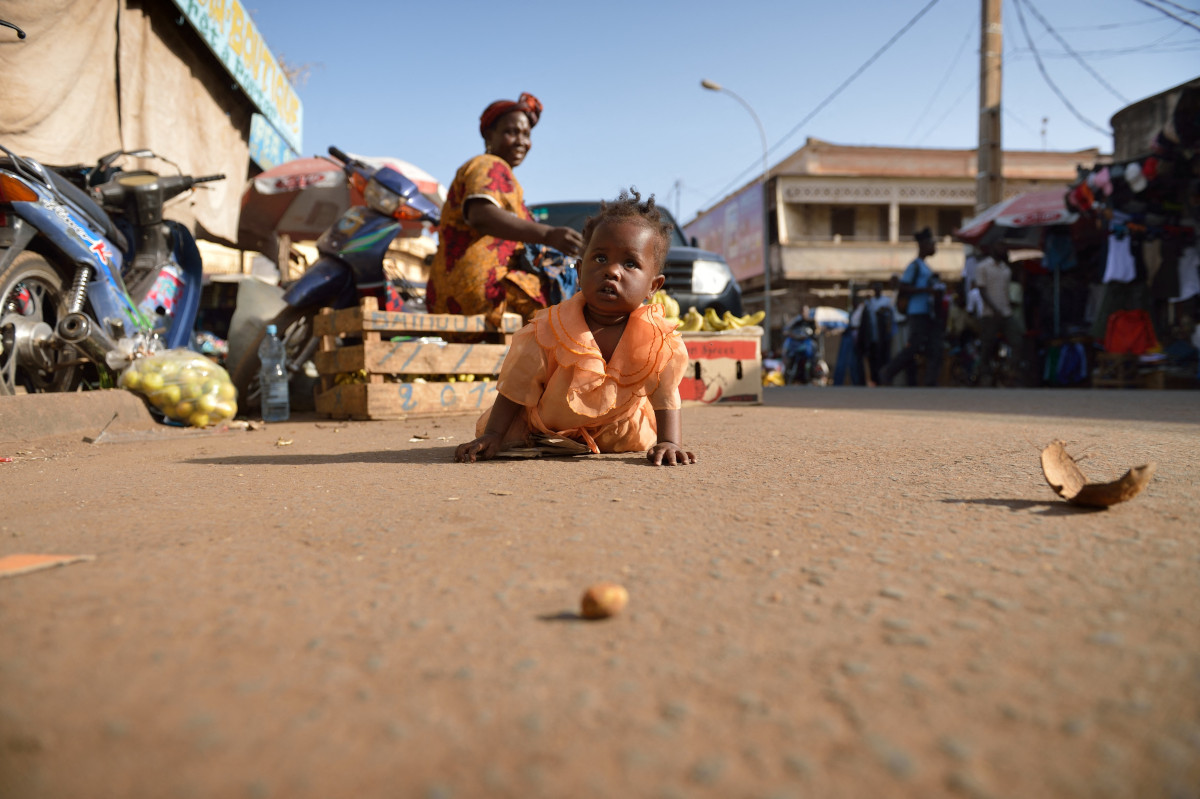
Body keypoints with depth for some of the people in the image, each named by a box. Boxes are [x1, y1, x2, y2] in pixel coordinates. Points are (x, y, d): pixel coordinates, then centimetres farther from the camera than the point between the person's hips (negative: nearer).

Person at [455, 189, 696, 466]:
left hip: (617, 427, 2)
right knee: (508, 438, -7)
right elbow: (515, 388, -23)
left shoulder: (659, 341, -30)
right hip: (543, 421, -1)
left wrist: (669, 443, -35)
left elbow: (666, 397, -21)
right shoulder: (550, 329, -33)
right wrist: (491, 436, -28)